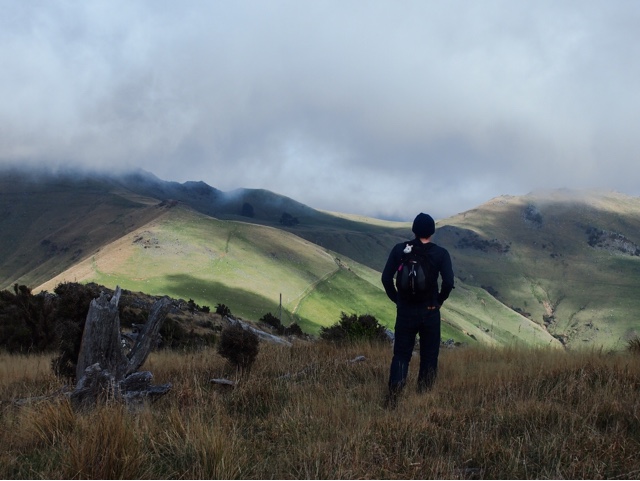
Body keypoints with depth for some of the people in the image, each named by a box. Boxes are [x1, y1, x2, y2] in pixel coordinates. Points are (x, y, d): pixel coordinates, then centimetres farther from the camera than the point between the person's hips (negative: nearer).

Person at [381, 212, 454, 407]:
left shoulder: (400, 250, -2)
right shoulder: (441, 253, -6)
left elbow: (386, 278, -5)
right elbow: (448, 282, -15)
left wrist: (396, 299, 8)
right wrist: (439, 300, 3)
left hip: (405, 311, 1)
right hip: (430, 312, -1)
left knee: (401, 355, 7)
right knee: (429, 357, 12)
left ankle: (393, 396, -9)